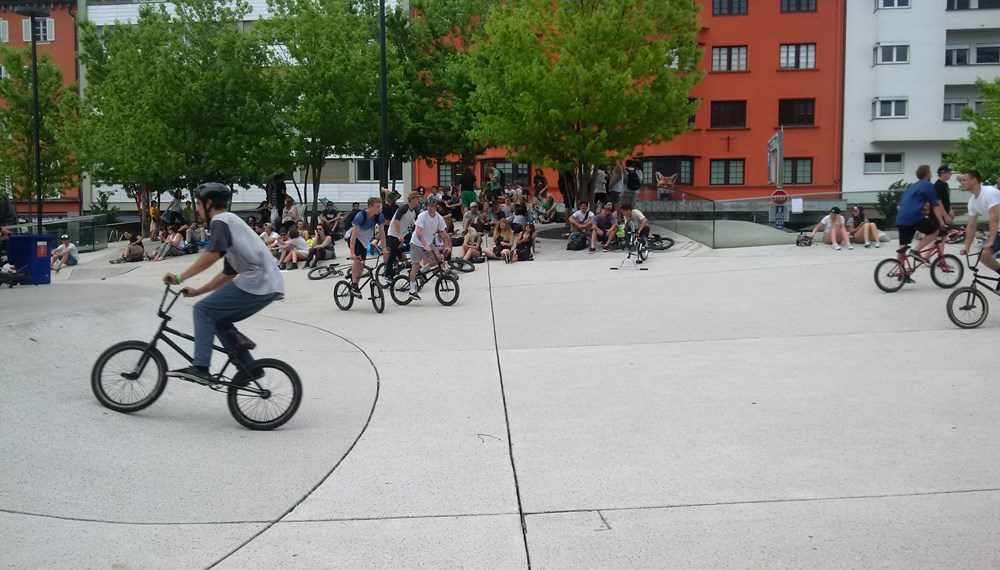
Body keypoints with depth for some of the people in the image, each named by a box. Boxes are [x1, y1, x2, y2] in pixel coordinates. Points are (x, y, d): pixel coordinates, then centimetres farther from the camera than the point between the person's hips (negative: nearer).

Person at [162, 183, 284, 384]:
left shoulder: (220, 220, 0)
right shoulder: (231, 221, 29)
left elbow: (212, 255, -18)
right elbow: (228, 274, 30)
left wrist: (180, 277, -13)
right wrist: (198, 291, 29)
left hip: (256, 282, -9)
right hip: (269, 285, 9)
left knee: (203, 310, -4)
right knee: (220, 319, 17)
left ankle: (200, 368, -12)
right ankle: (250, 367, 15)